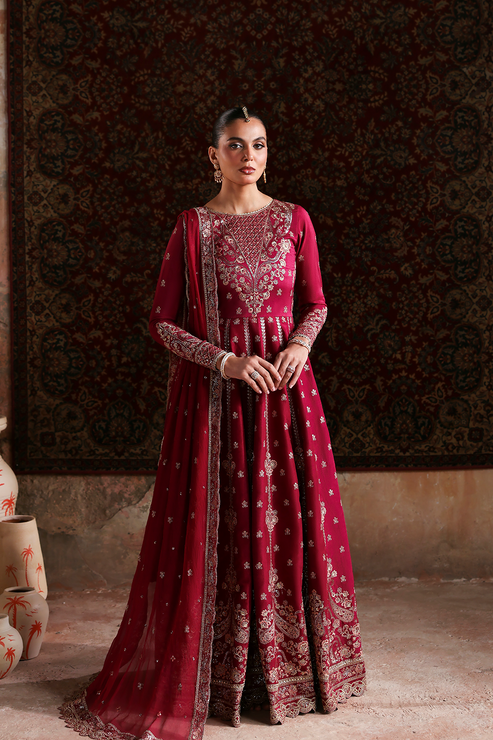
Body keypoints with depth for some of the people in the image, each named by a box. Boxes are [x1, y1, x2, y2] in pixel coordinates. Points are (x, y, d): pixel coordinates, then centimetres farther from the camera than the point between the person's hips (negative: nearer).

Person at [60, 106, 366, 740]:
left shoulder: (293, 220, 7)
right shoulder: (192, 226, 1)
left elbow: (316, 304, 11)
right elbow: (162, 321, -1)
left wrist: (299, 343, -10)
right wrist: (226, 360, -13)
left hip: (283, 385, 2)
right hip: (212, 391, -2)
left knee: (290, 520, 3)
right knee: (217, 528, 1)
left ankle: (287, 665, 19)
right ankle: (216, 674, 15)